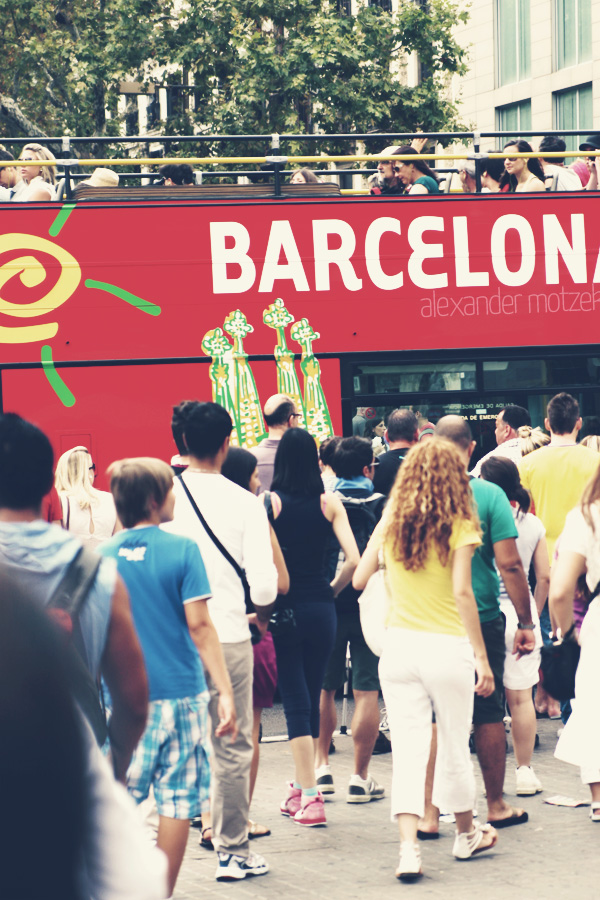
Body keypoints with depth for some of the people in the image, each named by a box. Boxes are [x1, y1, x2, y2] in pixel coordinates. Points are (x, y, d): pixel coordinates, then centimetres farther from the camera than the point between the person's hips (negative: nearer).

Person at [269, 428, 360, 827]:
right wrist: (333, 590, 8)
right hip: (321, 608, 3)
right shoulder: (330, 502, -1)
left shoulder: (270, 501, -8)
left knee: (295, 699, 1)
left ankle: (310, 796, -6)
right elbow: (353, 560, -8)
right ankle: (300, 787, 26)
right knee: (311, 696, 16)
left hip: (284, 610, -3)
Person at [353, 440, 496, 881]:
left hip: (399, 644, 2)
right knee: (455, 747, 13)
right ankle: (467, 834, 31)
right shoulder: (458, 527, -7)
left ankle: (409, 848, -11)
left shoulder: (391, 522, 3)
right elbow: (462, 592, -13)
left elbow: (359, 579, 9)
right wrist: (482, 657, -10)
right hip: (448, 647, -2)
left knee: (408, 750, 1)